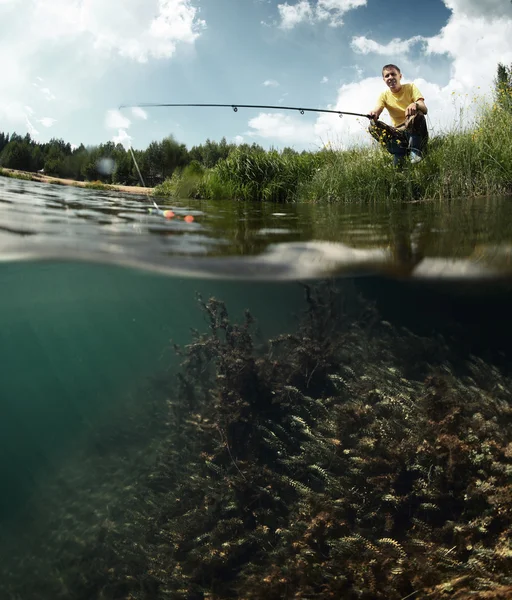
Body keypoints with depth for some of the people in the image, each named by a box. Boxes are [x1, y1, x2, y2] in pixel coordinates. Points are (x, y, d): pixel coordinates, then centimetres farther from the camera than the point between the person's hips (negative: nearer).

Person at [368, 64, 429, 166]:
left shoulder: (410, 87, -3)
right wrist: (373, 114, -43)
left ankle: (415, 151, -25)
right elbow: (376, 111, -16)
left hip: (416, 129, -3)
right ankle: (399, 152, -23)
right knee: (373, 127, -18)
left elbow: (424, 109, -17)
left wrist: (415, 105, -42)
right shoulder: (384, 95, 4)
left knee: (417, 112, -33)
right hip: (398, 131, 3)